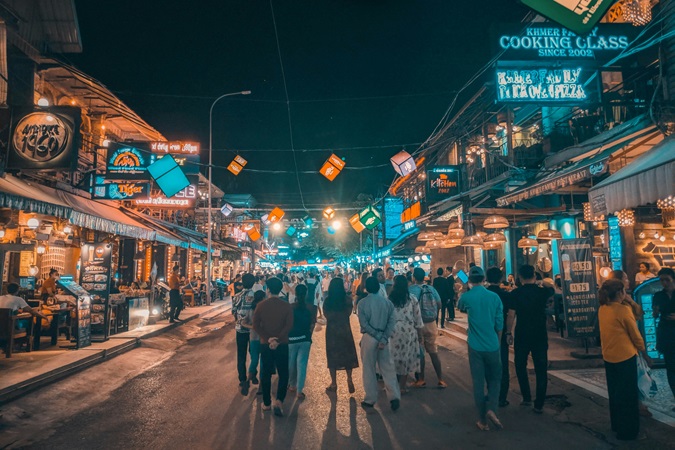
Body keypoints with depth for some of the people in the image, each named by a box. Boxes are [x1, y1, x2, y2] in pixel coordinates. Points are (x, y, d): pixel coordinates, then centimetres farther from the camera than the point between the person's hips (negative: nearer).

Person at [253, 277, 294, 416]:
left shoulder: (261, 305, -2)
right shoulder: (287, 306, -6)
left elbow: (256, 325, -7)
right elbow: (289, 326, -14)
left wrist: (268, 338, -11)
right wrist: (277, 339, -16)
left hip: (265, 344, 2)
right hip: (282, 344, -1)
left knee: (266, 374, 13)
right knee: (283, 374, 9)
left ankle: (266, 403, 21)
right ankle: (279, 401, -6)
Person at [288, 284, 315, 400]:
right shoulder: (311, 307, -6)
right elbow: (312, 325, -3)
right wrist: (308, 336, 12)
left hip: (291, 339, -1)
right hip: (305, 339, 1)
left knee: (291, 363, 18)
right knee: (302, 364, 7)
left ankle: (292, 385, 35)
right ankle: (299, 391, 8)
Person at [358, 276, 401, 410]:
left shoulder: (363, 303, -7)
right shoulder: (387, 302, 1)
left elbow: (364, 323, -13)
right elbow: (392, 322, -6)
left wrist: (378, 337, -10)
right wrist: (383, 339, -11)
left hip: (369, 338, -2)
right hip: (384, 338, 3)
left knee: (369, 370, 9)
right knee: (388, 369, 10)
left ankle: (370, 399, 16)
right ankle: (394, 396, 0)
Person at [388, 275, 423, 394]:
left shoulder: (389, 299, -5)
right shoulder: (412, 299, -5)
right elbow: (417, 318, -2)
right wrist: (420, 333, 8)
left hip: (393, 331, 1)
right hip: (408, 331, 0)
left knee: (394, 356, 14)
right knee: (406, 356, 10)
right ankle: (402, 386, 14)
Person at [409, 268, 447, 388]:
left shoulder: (412, 289, -13)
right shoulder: (431, 289, 1)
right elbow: (439, 304, 2)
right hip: (431, 324, 4)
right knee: (433, 352, 13)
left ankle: (421, 380, 15)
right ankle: (441, 380, 15)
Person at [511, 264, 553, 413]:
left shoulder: (515, 293, -8)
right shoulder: (542, 292, -3)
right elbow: (552, 290, 20)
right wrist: (538, 282, 23)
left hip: (522, 335, -1)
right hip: (540, 336, 1)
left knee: (520, 365, 18)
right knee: (541, 370, 9)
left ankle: (527, 397, 17)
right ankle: (539, 404, 12)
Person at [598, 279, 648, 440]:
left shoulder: (602, 309, 1)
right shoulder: (624, 310, -19)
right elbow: (635, 335, -8)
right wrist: (643, 351, 8)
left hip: (608, 357, 7)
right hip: (625, 357, -7)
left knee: (614, 392, 20)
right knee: (628, 394, 8)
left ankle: (616, 425, 34)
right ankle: (628, 431, 19)